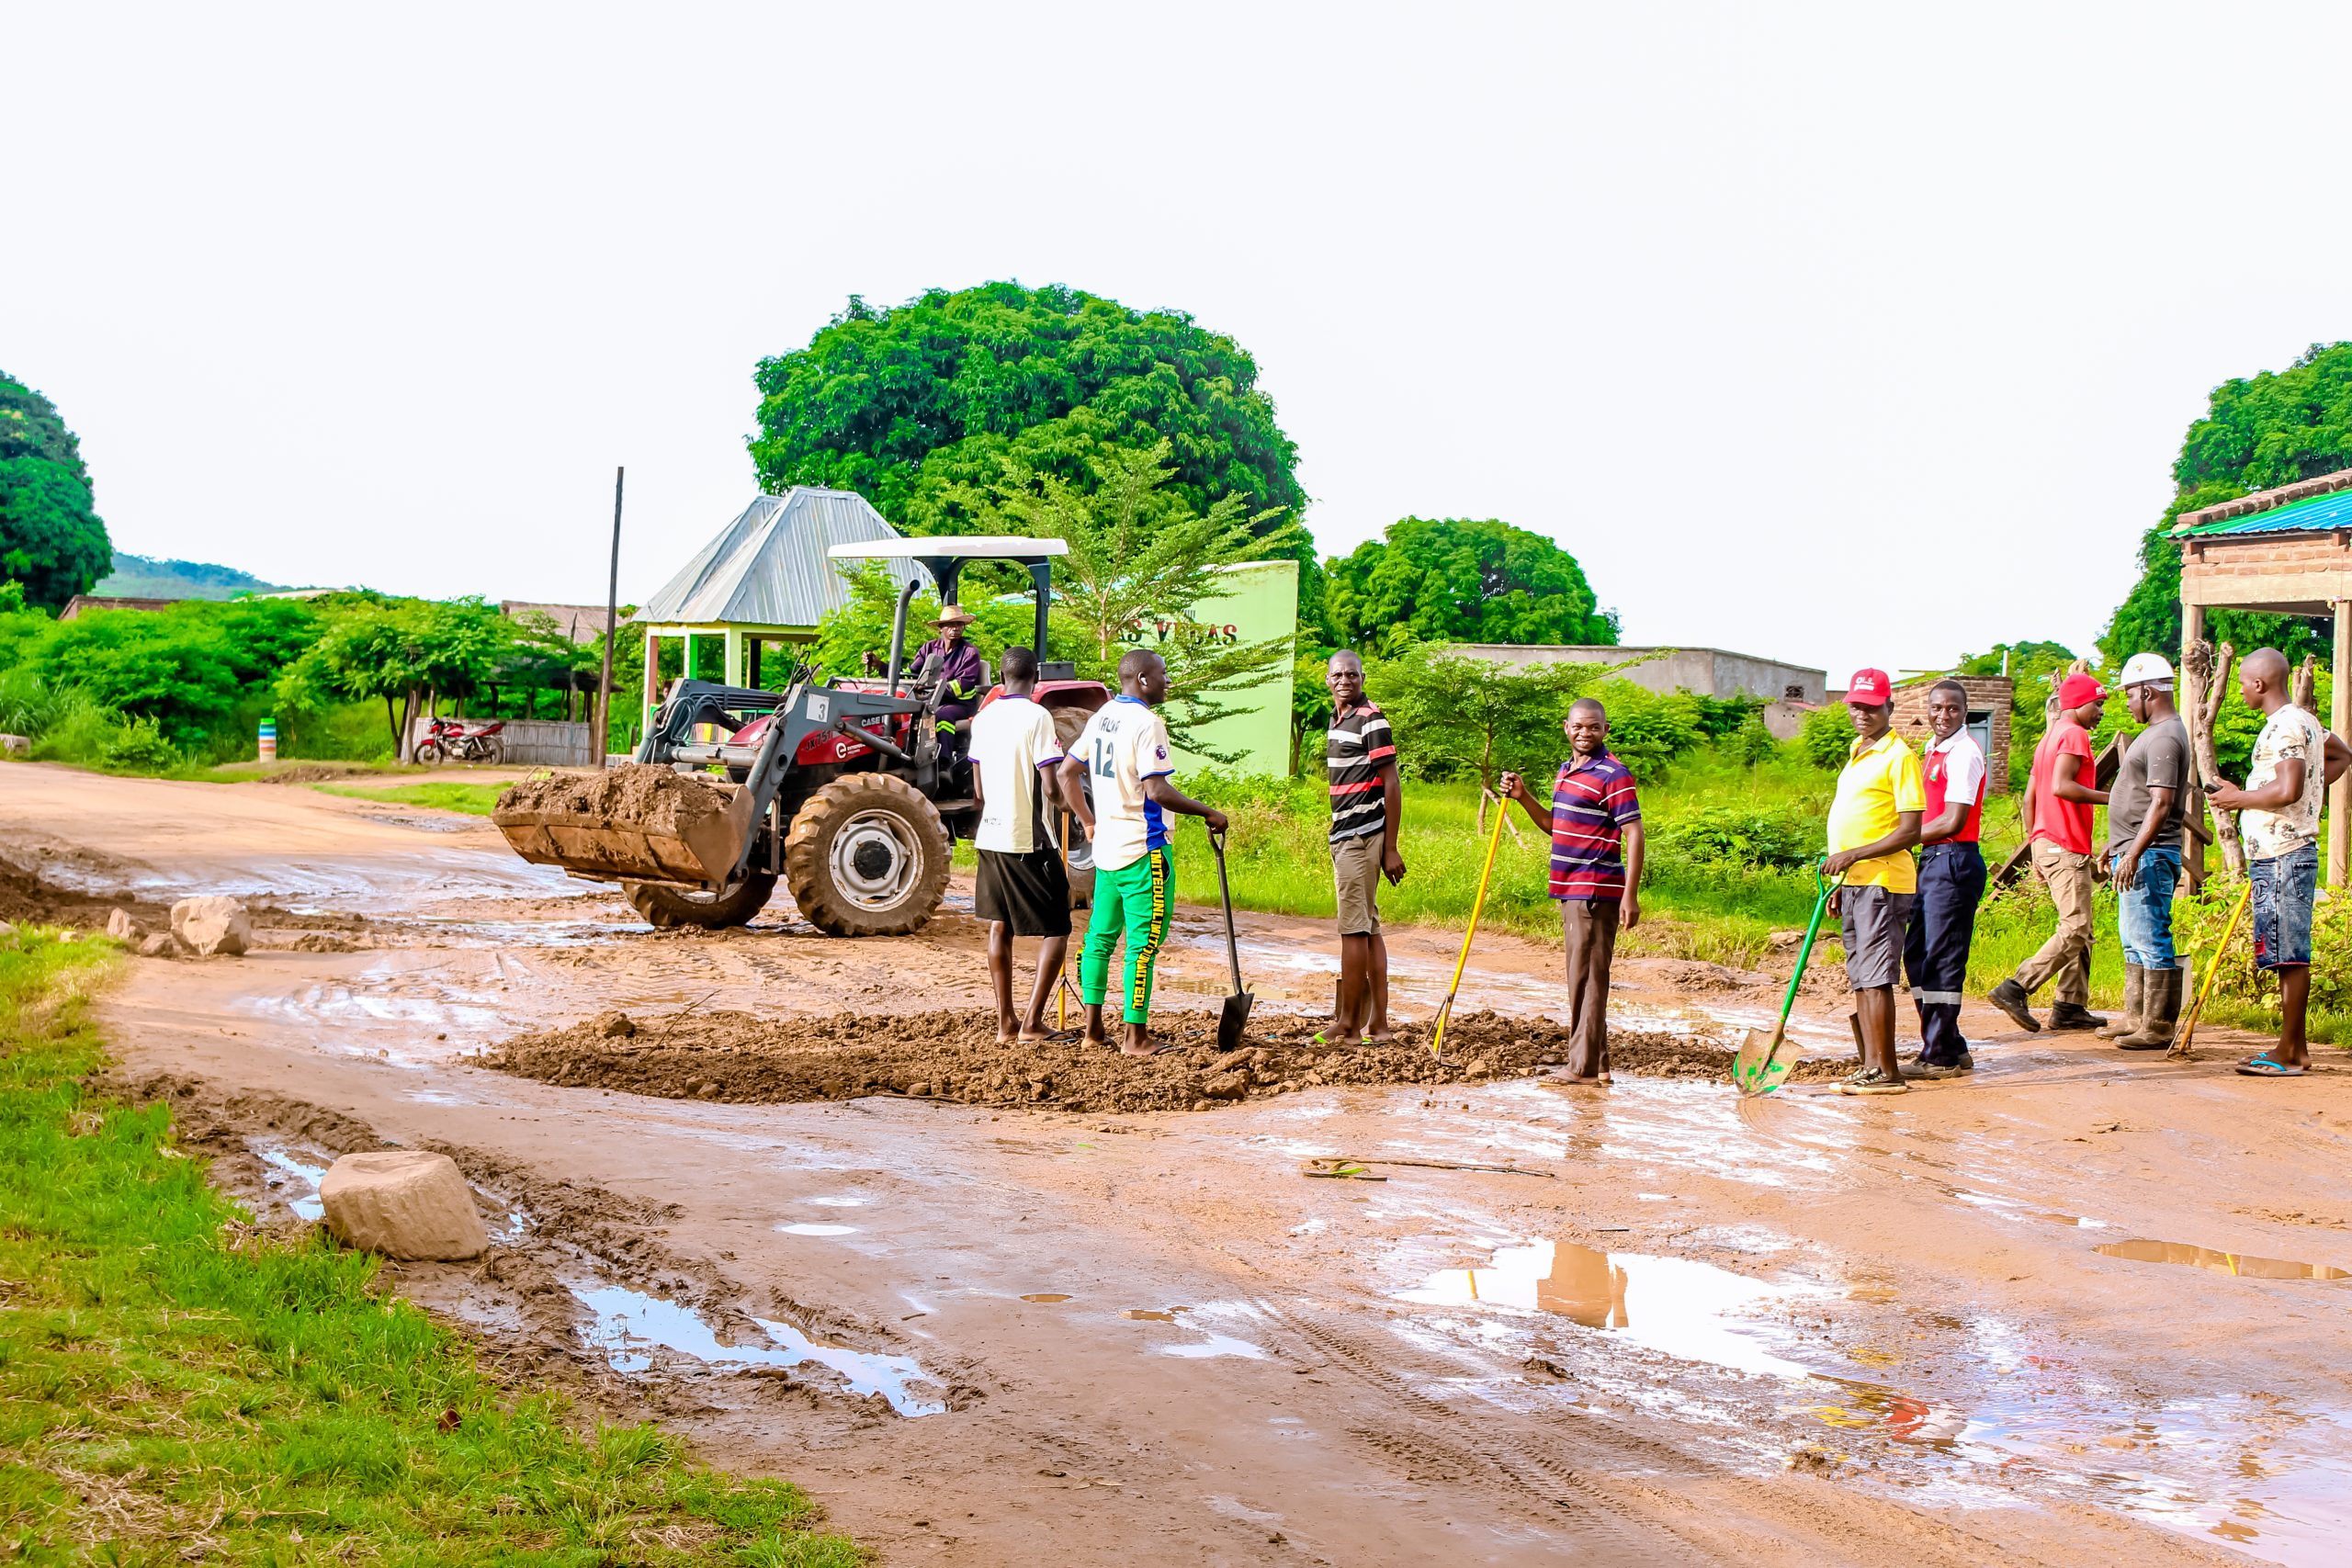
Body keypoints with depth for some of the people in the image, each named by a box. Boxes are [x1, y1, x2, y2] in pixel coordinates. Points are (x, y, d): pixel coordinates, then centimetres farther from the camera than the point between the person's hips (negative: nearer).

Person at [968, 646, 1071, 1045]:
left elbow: (978, 791, 11)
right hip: (1030, 840, -6)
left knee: (999, 926, 13)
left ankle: (1005, 1023, 14)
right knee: (1056, 930, 4)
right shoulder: (1037, 717, -13)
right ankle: (1032, 1022, -2)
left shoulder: (983, 719, 7)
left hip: (991, 836, 6)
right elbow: (1050, 789, -17)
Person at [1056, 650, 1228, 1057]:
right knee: (1144, 943, -3)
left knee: (1101, 936, 13)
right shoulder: (1145, 723, -16)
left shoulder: (1102, 716, 11)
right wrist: (1207, 812, -14)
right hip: (1143, 849, -9)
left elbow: (1066, 773, 16)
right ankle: (1135, 1037, 0)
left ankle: (1093, 1028, 18)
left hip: (1106, 846, 9)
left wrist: (1088, 822, 23)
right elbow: (1156, 790, -24)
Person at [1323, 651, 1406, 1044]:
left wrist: (1390, 848, -17)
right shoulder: (1337, 719, 16)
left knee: (1354, 929, -6)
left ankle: (1348, 1025, -3)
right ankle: (1378, 1023, 11)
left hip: (1360, 837, -10)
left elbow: (1391, 785, -14)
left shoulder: (1371, 720, -11)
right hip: (1345, 837, 10)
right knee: (1368, 927, 9)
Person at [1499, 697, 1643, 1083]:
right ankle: (1594, 1064, 20)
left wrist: (1630, 896, -20)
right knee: (1581, 978, 13)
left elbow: (1634, 835, -15)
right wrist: (1523, 797, 11)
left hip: (1597, 891, -9)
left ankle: (1584, 1068, -1)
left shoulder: (1614, 775, -12)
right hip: (1571, 890, 9)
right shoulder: (1566, 770, 16)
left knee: (1588, 978, -6)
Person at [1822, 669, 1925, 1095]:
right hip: (1856, 883, 9)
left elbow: (1910, 831, -16)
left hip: (1881, 882, -9)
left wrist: (1853, 856, -19)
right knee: (1859, 979, 10)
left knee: (1875, 978, -9)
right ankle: (1869, 1067, 14)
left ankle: (1886, 1072, -6)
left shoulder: (1899, 756, -11)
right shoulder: (1857, 753, 18)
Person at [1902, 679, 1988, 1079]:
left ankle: (1941, 1057, 1)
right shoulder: (1933, 750, 17)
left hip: (1954, 861, -10)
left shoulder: (1964, 753, -13)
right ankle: (1953, 1049, 20)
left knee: (1941, 959, -6)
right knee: (1916, 955, 12)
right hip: (1931, 860, 10)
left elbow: (1953, 821, -17)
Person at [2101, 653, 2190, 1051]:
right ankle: (2136, 1018, 23)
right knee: (2134, 942, 16)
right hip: (2134, 853, 11)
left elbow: (2161, 803, -23)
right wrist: (2116, 845, 26)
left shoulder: (2164, 738, -16)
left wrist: (2133, 854, -26)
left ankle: (2158, 1027, -6)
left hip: (2148, 856, -11)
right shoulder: (2156, 733, 18)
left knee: (2152, 942, -8)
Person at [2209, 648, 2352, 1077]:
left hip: (2283, 855, -11)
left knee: (2289, 953, -7)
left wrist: (2239, 798, -10)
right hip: (2279, 853, 11)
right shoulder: (2304, 721, 17)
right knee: (2288, 954, 12)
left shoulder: (2285, 726, -15)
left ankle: (2287, 1054, -5)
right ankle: (2295, 1049, 17)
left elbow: (2287, 790, -26)